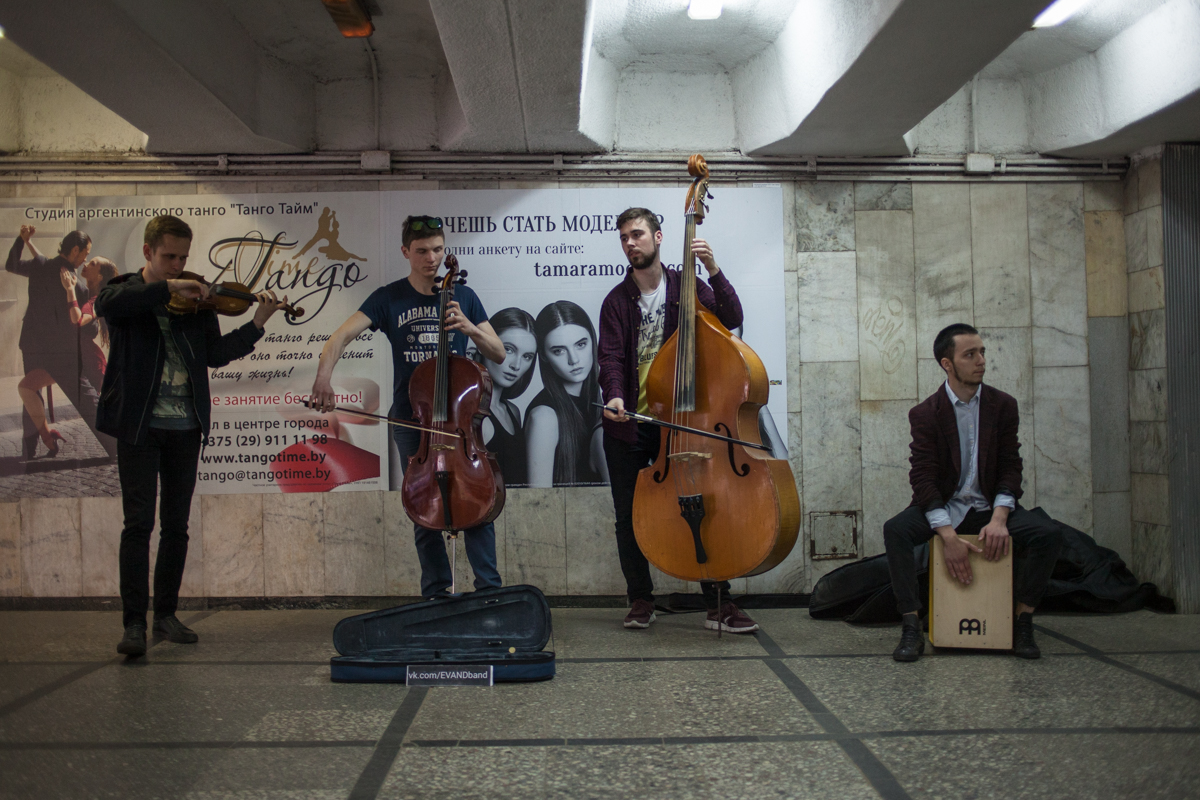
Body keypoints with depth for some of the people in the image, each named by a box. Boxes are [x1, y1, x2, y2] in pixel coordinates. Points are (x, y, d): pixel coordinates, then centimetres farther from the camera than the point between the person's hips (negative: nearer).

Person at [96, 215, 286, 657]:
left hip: (186, 427, 3)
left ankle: (166, 613, 20)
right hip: (139, 424, -3)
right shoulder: (126, 290, 4)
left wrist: (257, 323, -9)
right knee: (139, 522, -6)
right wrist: (168, 287, -25)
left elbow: (215, 354, 2)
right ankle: (134, 622, 0)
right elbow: (106, 304, -21)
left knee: (176, 525, 9)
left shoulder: (196, 301, 10)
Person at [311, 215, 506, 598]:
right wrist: (323, 376, -28)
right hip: (411, 417, 0)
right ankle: (436, 594, 15)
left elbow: (498, 354, 4)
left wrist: (469, 327, -14)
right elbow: (341, 336, -10)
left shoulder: (463, 297, 5)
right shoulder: (389, 298, 1)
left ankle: (490, 588, -2)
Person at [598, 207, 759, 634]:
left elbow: (731, 319, -8)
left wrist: (713, 271, -19)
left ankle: (719, 604, 6)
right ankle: (641, 600, 21)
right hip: (628, 423, 1)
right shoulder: (617, 300, 5)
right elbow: (611, 357, -7)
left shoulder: (686, 287, 6)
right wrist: (615, 396, -27)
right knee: (629, 515, 5)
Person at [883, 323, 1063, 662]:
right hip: (941, 507, -2)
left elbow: (1010, 468, 0)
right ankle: (912, 627, -23)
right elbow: (923, 478, -12)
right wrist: (949, 536, -25)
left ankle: (1022, 622, -8)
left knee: (1047, 533, -23)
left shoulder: (1003, 406, 2)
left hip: (988, 507, 2)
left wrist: (999, 520, -18)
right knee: (895, 530, -30)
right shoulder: (924, 414, -6)